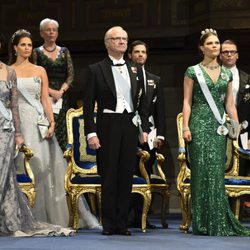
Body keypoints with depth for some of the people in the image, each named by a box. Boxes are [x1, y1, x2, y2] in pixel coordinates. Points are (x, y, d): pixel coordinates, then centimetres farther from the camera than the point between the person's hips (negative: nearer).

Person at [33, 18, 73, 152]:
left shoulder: (64, 52, 14)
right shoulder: (36, 52, 5)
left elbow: (70, 75, 9)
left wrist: (61, 91, -7)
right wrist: (51, 91, -12)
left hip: (62, 97, 3)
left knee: (61, 133, -2)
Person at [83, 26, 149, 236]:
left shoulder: (135, 70, 13)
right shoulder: (96, 70, 1)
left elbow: (142, 102, 15)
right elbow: (88, 104, -2)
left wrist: (145, 128, 7)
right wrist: (91, 132, -9)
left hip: (130, 126, 3)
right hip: (108, 126, -3)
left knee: (126, 176, 4)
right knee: (109, 177, -1)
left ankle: (122, 223, 10)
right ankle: (109, 224, 5)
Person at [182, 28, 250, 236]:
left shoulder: (226, 74, 13)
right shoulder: (193, 72, 3)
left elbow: (230, 104, 14)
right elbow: (187, 101, 0)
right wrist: (186, 127, -9)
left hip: (219, 126, 3)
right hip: (200, 125, -3)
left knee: (216, 171, 0)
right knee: (202, 170, -5)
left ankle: (218, 222, 4)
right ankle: (203, 223, 0)